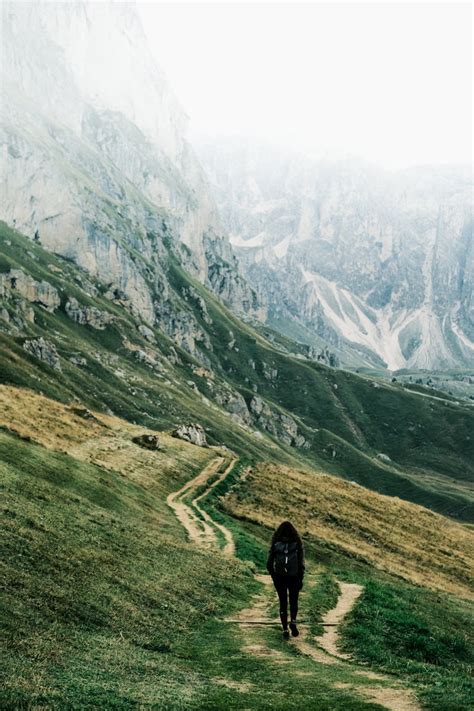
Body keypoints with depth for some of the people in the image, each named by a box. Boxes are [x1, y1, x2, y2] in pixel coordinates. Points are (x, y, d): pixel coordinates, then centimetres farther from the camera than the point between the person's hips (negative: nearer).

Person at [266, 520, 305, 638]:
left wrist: (273, 576, 11)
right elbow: (301, 563, -7)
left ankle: (285, 629, 8)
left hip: (279, 577, 0)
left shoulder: (276, 544, -3)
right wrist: (301, 579, 2)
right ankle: (293, 621, -10)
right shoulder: (297, 544, -4)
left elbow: (269, 563, -4)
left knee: (283, 602, 13)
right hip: (294, 577, 0)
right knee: (293, 601, 15)